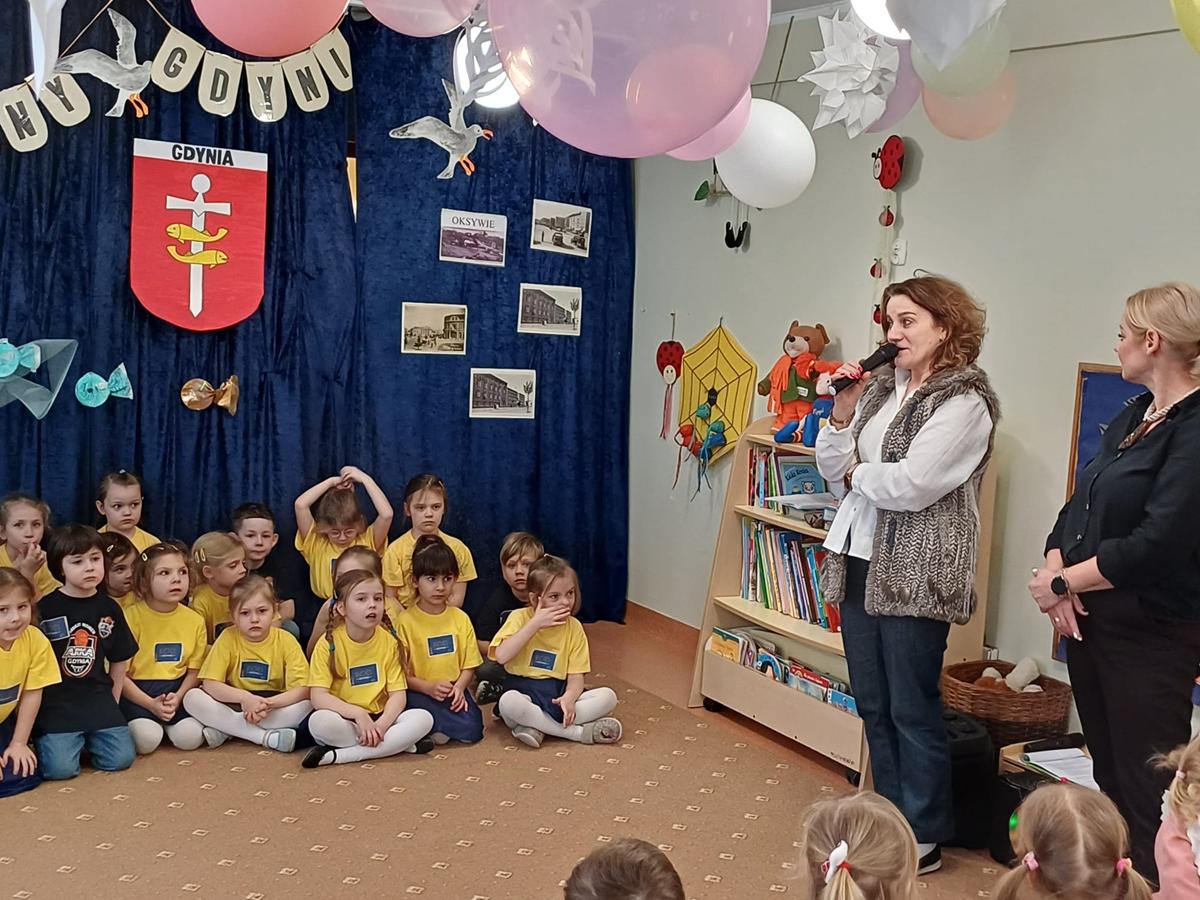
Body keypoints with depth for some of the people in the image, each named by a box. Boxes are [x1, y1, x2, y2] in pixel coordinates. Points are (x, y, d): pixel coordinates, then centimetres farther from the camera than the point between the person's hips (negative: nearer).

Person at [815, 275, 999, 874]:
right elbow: (833, 468, 10)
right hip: (858, 559, 7)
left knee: (912, 710, 2)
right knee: (873, 705, 15)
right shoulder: (879, 386, 10)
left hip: (916, 572, -7)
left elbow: (910, 485, -21)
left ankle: (924, 838, 16)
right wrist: (843, 411, -4)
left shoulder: (965, 402, -11)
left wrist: (857, 471, -4)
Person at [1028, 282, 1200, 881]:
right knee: (1109, 774, 18)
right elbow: (1078, 506, 11)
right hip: (1088, 619, 9)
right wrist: (1055, 567, -8)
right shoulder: (1132, 417, 12)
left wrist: (1059, 583, -13)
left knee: (1146, 794, -1)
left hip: (1150, 634, -8)